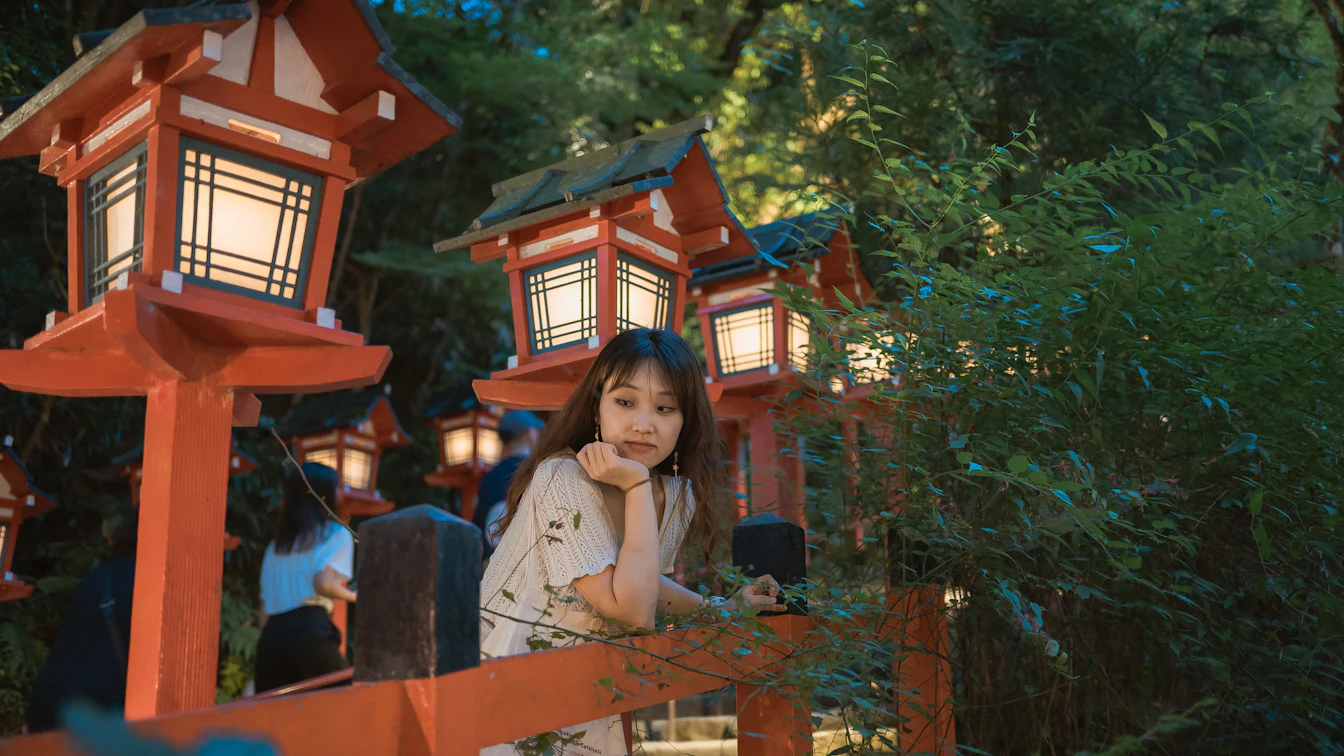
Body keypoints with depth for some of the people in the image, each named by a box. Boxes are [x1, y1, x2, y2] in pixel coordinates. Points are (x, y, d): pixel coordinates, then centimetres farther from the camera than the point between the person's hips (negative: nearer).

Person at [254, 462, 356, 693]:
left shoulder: (276, 545, 24)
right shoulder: (336, 534, 4)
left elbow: (265, 608, 20)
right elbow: (324, 583, -12)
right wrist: (353, 595, 5)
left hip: (271, 636, 6)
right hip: (311, 631, -6)